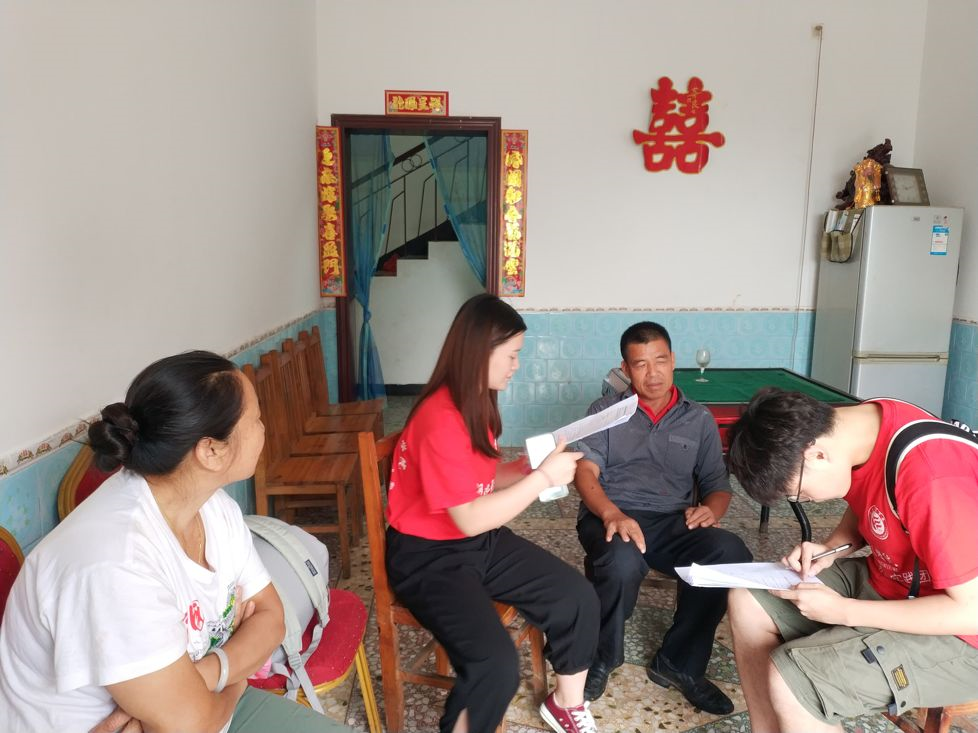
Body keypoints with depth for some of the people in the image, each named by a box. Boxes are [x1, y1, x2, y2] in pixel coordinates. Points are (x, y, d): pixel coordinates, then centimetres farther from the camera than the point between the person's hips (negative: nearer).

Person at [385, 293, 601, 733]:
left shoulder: (476, 402, 4)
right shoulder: (440, 420, -27)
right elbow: (469, 519, -26)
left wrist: (527, 465, -6)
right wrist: (543, 477, -22)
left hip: (482, 542, 9)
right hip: (429, 556, -9)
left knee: (578, 597, 2)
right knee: (496, 664, -27)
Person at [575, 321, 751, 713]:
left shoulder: (699, 419, 18)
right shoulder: (606, 411, 11)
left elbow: (718, 483, 16)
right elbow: (585, 472, -3)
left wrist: (711, 509, -11)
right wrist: (612, 514, -25)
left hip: (674, 522, 3)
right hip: (612, 516, -2)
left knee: (732, 553, -28)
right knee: (621, 562, -37)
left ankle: (679, 663, -7)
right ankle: (600, 659, -6)